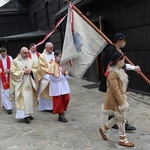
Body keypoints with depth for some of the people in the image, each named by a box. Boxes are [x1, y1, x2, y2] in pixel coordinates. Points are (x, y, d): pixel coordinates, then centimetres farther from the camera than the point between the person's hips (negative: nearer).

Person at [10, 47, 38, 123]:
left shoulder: (30, 61, 10)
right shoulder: (15, 61, -1)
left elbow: (36, 70, 9)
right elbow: (14, 72, -8)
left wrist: (31, 71, -11)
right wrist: (23, 72, -16)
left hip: (29, 84, 4)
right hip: (20, 84, -4)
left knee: (30, 98, 7)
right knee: (23, 99, -9)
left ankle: (28, 113, 18)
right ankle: (25, 115, -7)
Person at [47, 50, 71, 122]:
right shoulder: (53, 65, -13)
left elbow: (66, 74, 15)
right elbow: (54, 77, -17)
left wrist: (65, 73, -7)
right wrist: (61, 73, -17)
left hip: (64, 85, 7)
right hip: (57, 87, -7)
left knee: (66, 98, 9)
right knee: (59, 101, 3)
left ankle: (62, 112, 27)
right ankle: (60, 115, 16)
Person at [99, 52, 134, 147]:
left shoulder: (120, 71, 10)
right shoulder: (113, 74, -22)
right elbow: (115, 90, -24)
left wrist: (124, 99, 21)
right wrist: (122, 103, -23)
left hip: (121, 97, 10)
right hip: (116, 100, -10)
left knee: (118, 117, 17)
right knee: (121, 118, 1)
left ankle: (103, 129, 34)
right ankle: (123, 140, 17)